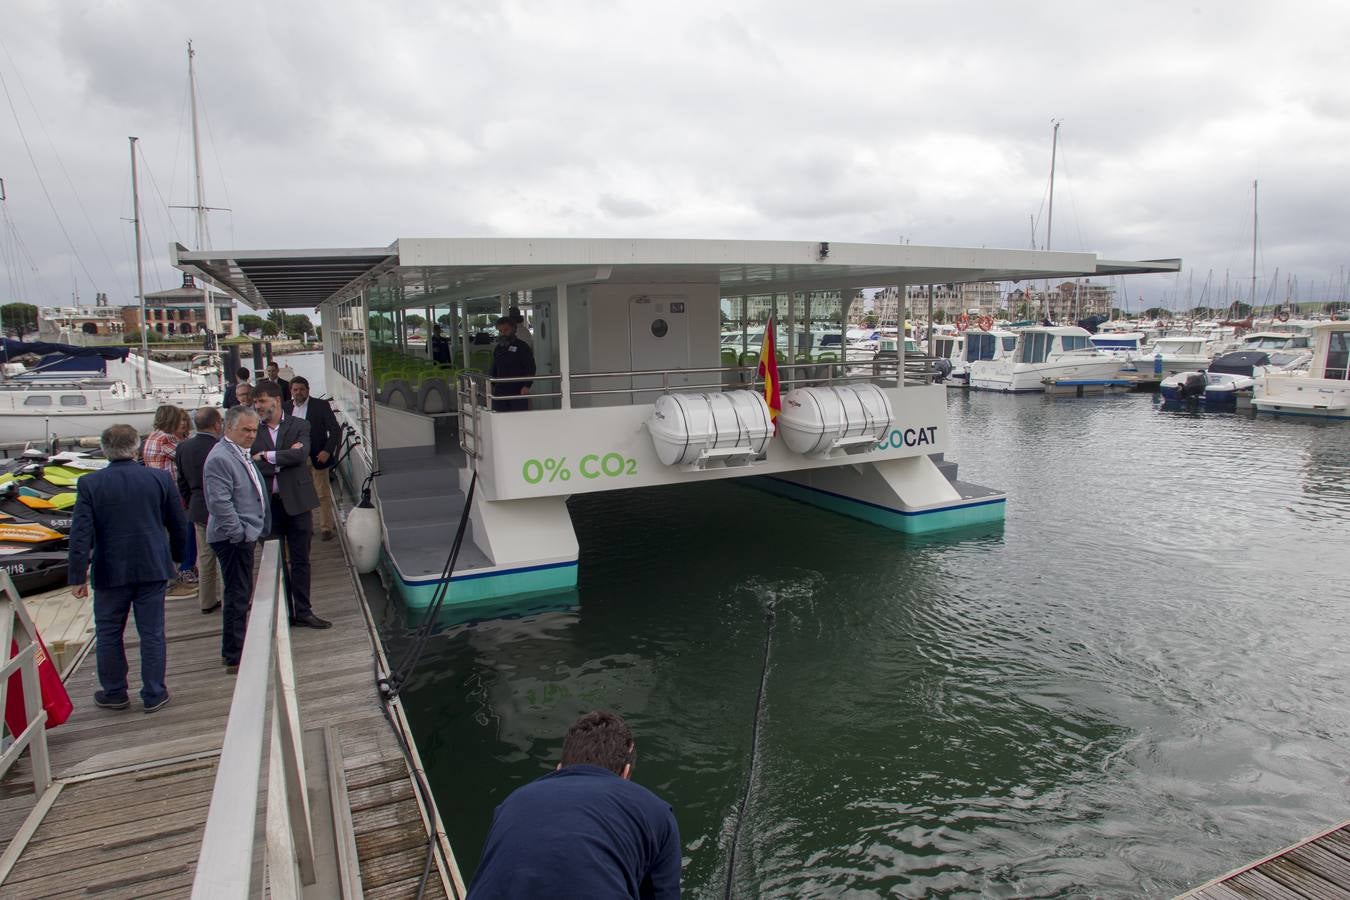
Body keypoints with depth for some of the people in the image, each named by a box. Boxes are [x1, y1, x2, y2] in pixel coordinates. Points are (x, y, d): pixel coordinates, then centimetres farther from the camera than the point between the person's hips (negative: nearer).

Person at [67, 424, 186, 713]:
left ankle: (113, 693, 26)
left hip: (110, 572, -1)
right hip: (152, 569, 1)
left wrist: (77, 575, -4)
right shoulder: (159, 478, -5)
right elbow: (178, 525, 2)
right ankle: (154, 694, 15)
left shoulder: (89, 484, -8)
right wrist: (178, 557, 17)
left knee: (108, 634, 16)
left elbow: (80, 534, -10)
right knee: (152, 634, 8)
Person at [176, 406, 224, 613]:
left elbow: (182, 482, 10)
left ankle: (207, 601, 26)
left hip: (198, 510, 7)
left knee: (205, 557, 17)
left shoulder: (183, 447, 1)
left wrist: (191, 505, 20)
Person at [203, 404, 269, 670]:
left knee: (240, 594, 18)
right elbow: (220, 502, -24)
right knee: (237, 596, -3)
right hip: (233, 538, -10)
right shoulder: (220, 458, -18)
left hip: (245, 535, 10)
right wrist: (239, 532, -19)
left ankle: (234, 651, 31)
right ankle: (234, 658, 7)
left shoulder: (241, 454, 13)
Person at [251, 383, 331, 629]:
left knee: (300, 561, 7)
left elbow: (301, 454, -16)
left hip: (296, 501, -1)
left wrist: (267, 457, -13)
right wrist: (285, 458, -13)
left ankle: (303, 611, 17)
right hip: (266, 504, 1)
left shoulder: (299, 426, 0)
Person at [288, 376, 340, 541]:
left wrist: (327, 451, -15)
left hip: (317, 458, -3)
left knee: (323, 495, 2)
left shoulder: (321, 405, -4)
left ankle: (326, 528, 10)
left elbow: (335, 430, -6)